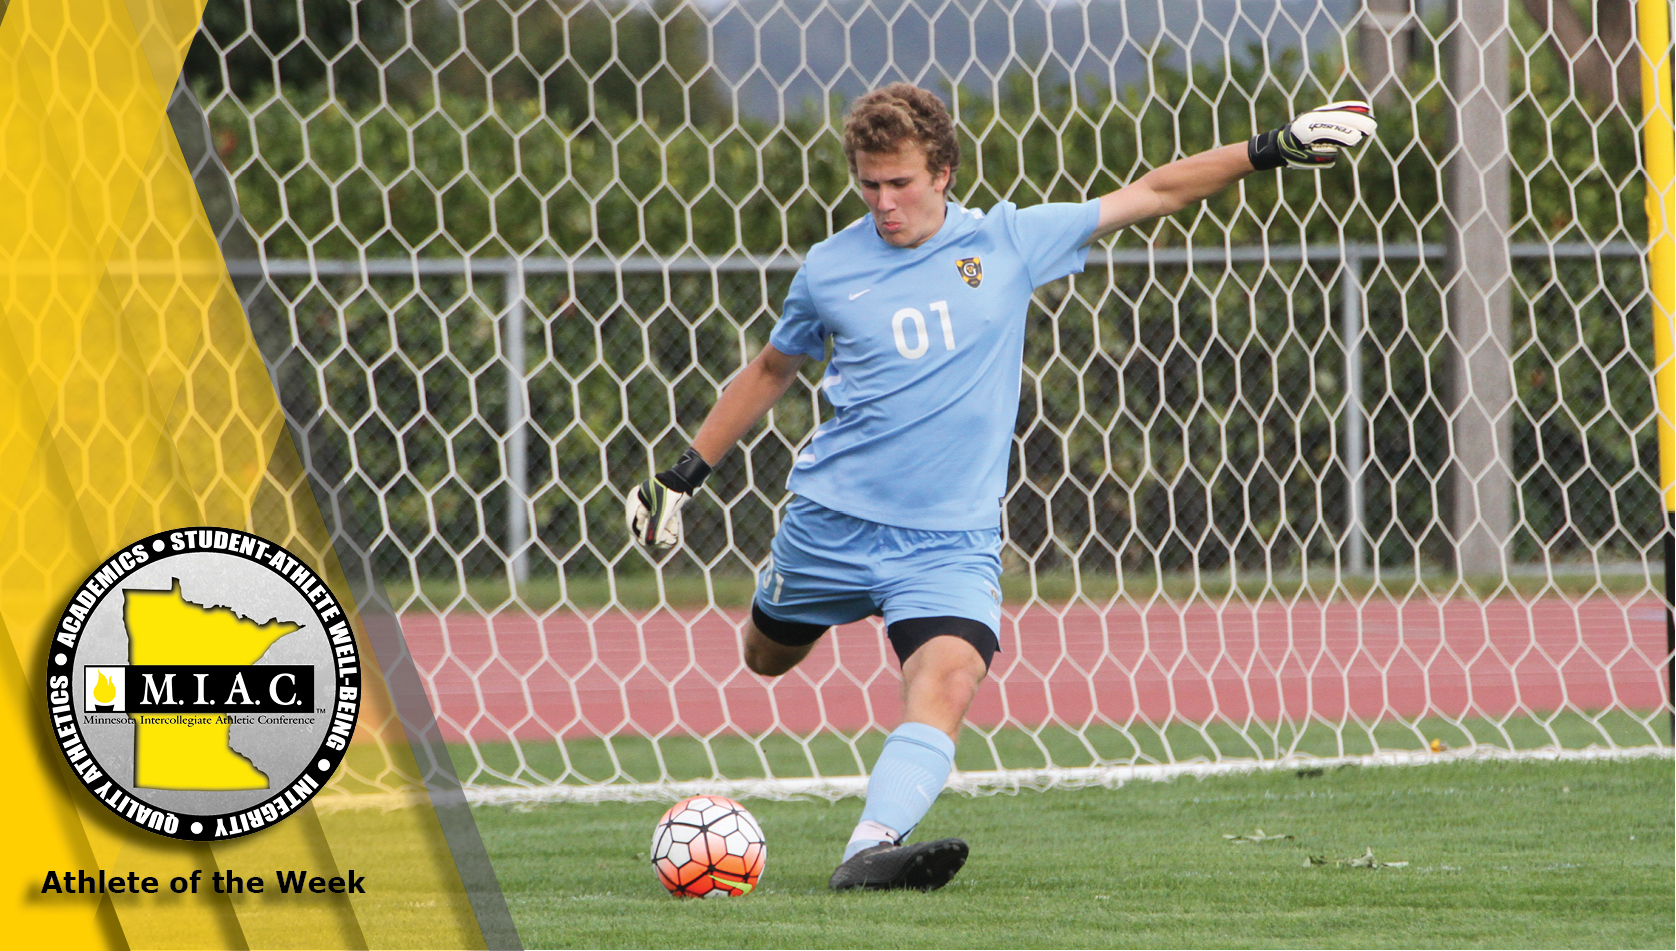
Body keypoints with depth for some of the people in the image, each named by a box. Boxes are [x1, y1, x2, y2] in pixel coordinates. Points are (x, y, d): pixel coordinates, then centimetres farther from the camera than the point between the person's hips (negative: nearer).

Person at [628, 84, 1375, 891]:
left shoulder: (1006, 242, 0)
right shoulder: (830, 269, 1)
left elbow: (1150, 193, 6)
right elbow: (770, 371, 18)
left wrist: (1272, 151, 3)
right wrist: (683, 475, 18)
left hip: (952, 537, -2)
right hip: (831, 519, 2)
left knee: (947, 680, -25)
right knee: (766, 660, 20)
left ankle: (872, 850, -39)